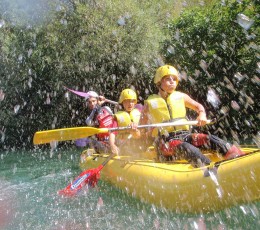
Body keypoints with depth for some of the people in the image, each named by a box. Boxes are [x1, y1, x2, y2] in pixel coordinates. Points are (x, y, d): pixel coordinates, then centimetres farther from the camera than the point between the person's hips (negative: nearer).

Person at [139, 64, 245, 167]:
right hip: (166, 142, -4)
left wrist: (202, 115, 0)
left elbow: (198, 106, 21)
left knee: (210, 139, -21)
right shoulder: (150, 103, 0)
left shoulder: (181, 97, 8)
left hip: (185, 136, 4)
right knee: (190, 150, -34)